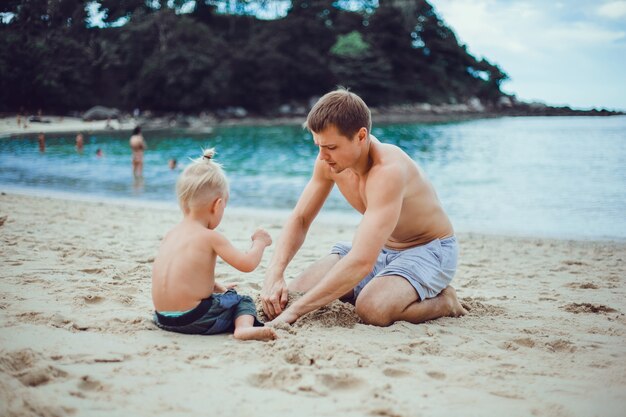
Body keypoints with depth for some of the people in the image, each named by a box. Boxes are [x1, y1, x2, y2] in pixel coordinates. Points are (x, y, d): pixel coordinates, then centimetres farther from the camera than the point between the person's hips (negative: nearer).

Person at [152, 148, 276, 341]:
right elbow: (247, 264, -9)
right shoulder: (211, 237, -9)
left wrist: (217, 288, 29)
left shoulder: (171, 235, 12)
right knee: (243, 301, 14)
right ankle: (244, 327, -11)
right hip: (195, 321, -7)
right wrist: (259, 242, 8)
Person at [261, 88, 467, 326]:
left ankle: (443, 301, -5)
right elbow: (299, 220, 0)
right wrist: (274, 275, -19)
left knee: (372, 309, -37)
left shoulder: (388, 170, -35)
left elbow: (362, 261, -42)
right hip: (380, 249, 7)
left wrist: (295, 311, -40)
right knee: (290, 295, -9)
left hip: (429, 250, -7)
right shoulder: (329, 161, -11)